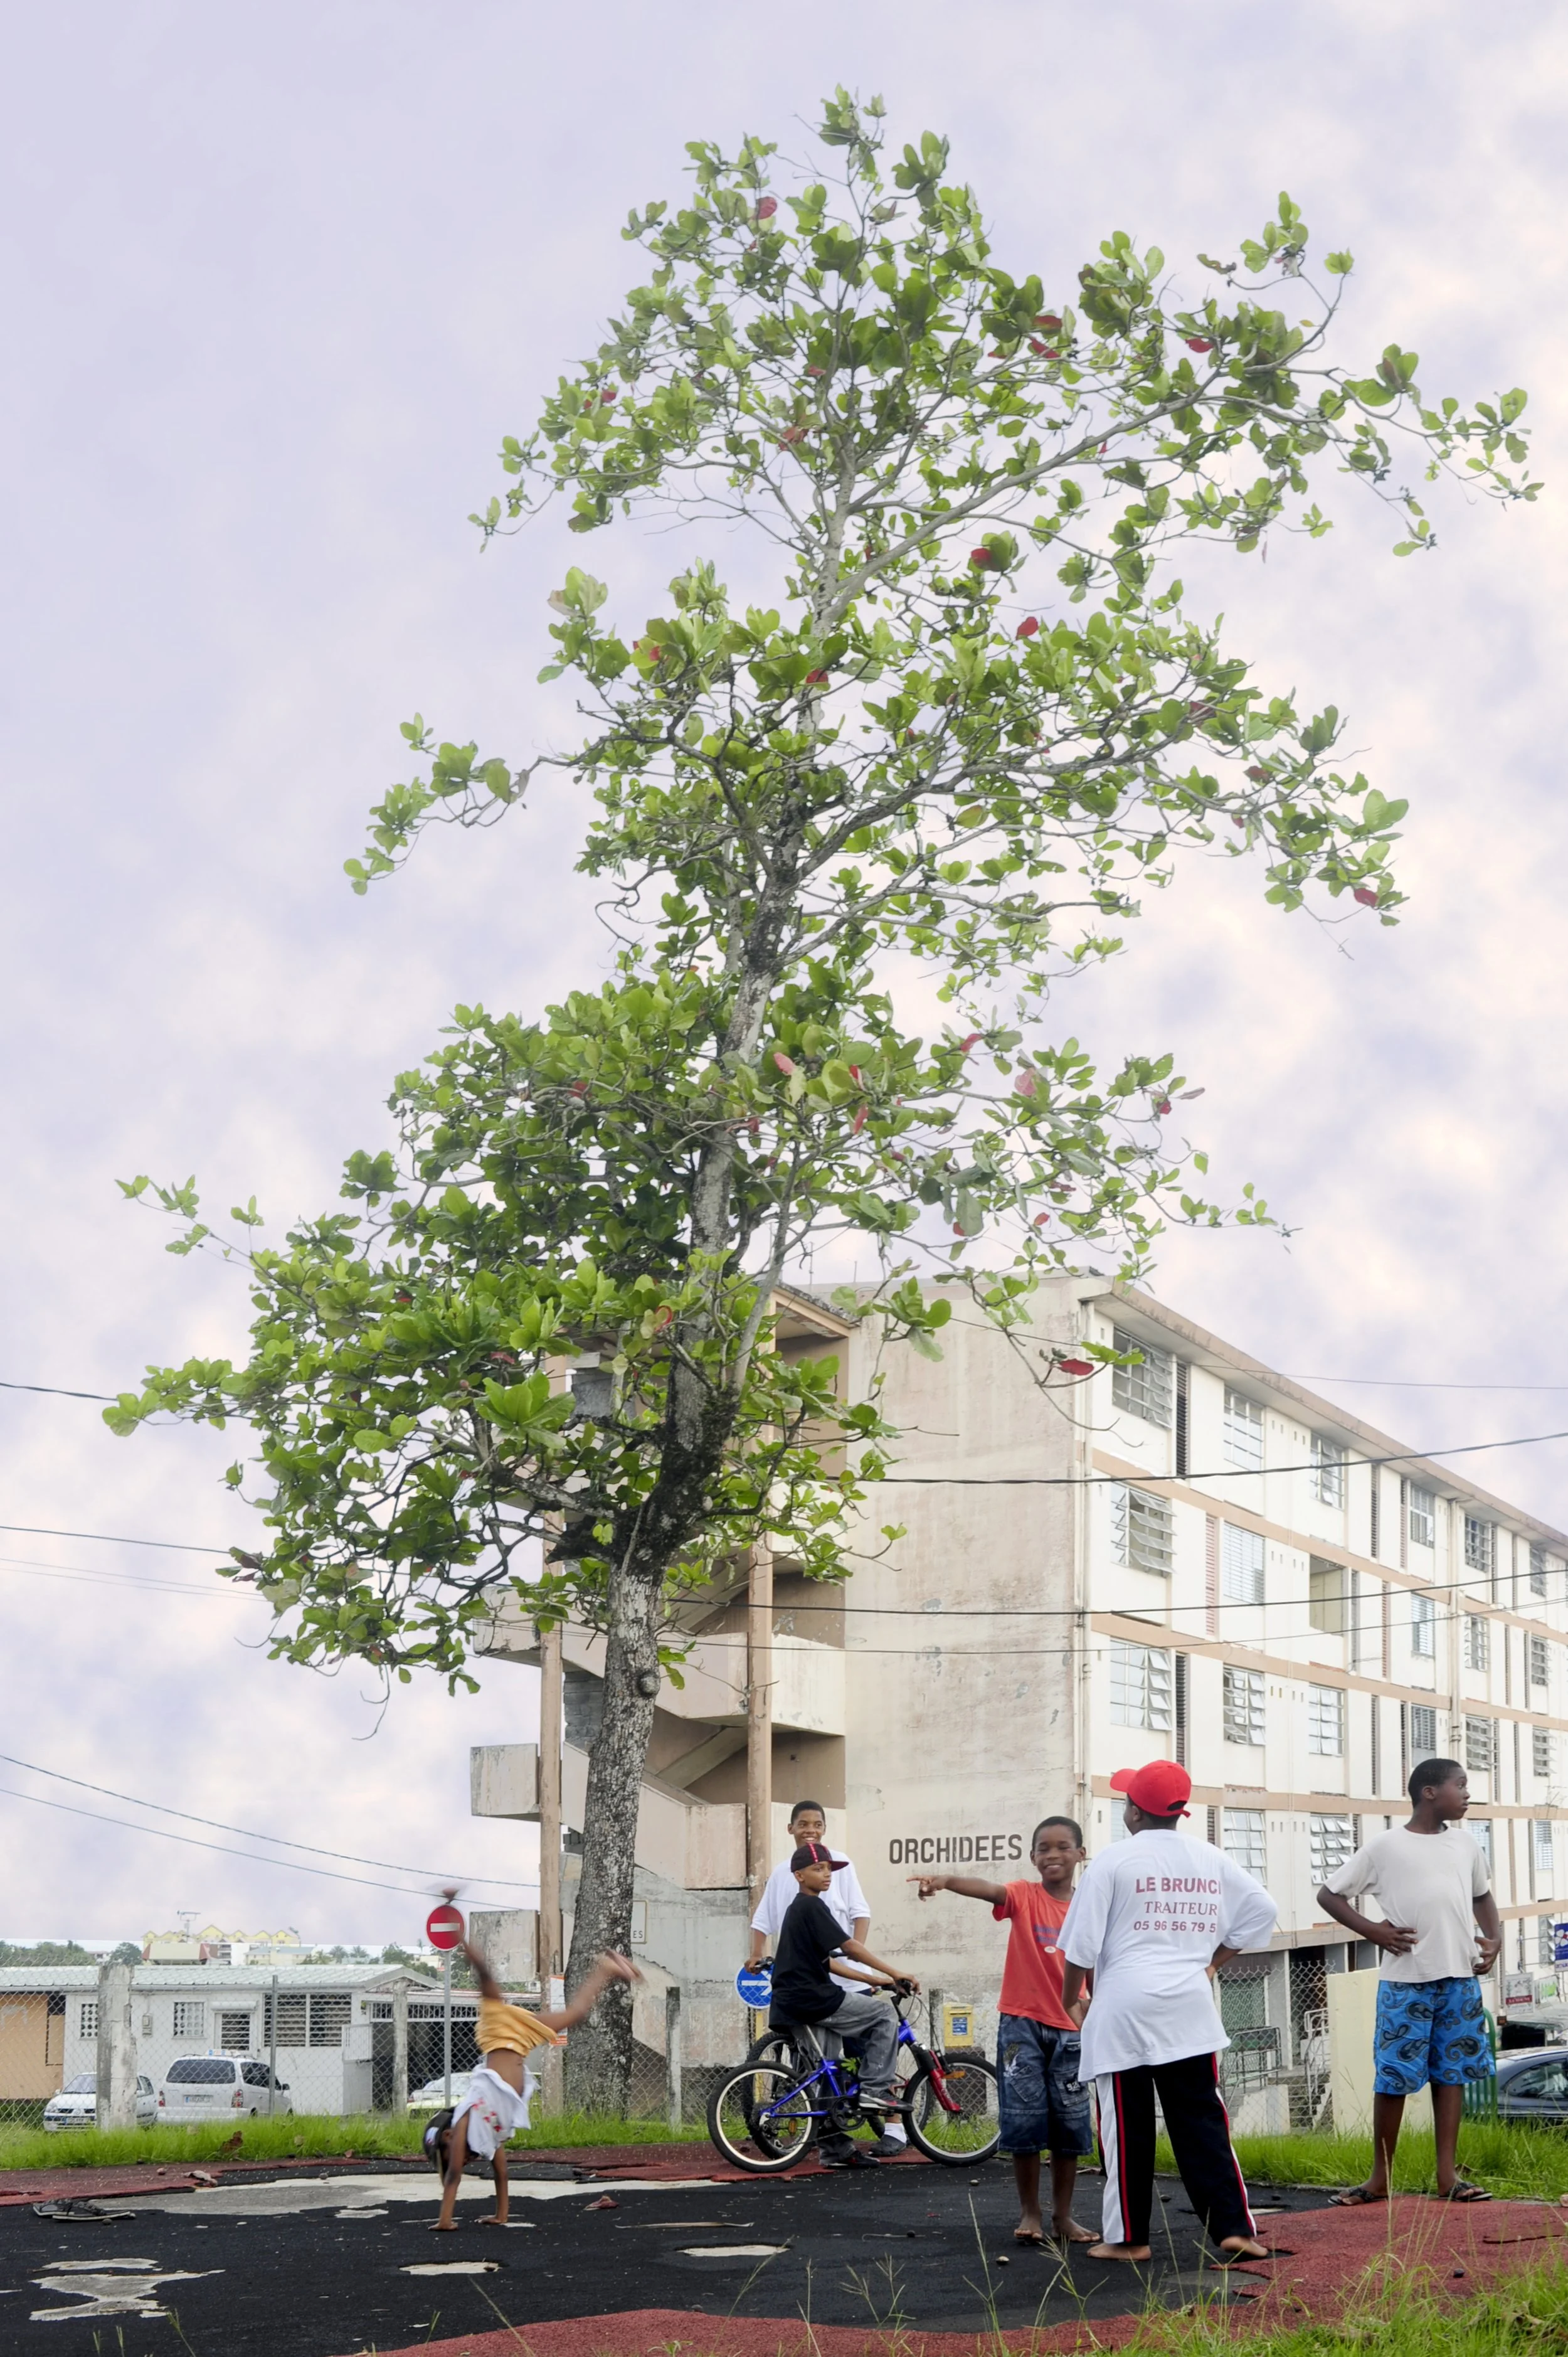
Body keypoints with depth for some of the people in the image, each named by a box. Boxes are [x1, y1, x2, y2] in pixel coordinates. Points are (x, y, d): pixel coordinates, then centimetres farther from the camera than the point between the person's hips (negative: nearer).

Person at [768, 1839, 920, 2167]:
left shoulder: (798, 1909, 22)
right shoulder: (812, 1907, -10)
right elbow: (849, 1947, -17)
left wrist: (872, 1979, 17)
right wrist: (894, 1974, -16)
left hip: (791, 2003, 10)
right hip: (813, 2000, -10)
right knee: (885, 2014, -1)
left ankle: (835, 2149, 17)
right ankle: (875, 2088, -4)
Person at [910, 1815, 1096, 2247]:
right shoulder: (1024, 1897, -5)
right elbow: (988, 1889, -26)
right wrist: (946, 1881, -47)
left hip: (1069, 2030, 3)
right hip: (1021, 2025, -3)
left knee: (1070, 2125, 6)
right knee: (1025, 2121, -2)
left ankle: (1063, 2215, 17)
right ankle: (1029, 2211, 11)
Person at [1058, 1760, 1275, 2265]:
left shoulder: (1113, 1861, -5)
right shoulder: (1209, 1859, 8)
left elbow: (1082, 1945, -5)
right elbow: (1262, 1909, 15)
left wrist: (1069, 1999, 10)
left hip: (1124, 2011, -4)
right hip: (1190, 2010, 4)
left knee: (1126, 2130, 4)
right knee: (1202, 2125, 5)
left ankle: (1128, 2236, 10)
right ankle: (1233, 2229, -1)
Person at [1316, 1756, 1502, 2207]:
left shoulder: (1465, 1845, 11)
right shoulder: (1385, 1847, -3)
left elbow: (1482, 1896, 27)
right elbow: (1330, 1894, 2)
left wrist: (1494, 1937, 9)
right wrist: (1374, 1931, -8)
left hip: (1459, 1980, 4)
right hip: (1405, 1982, -4)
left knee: (1451, 2072, 6)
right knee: (1394, 2077, -2)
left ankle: (1448, 2176, 12)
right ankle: (1380, 2178, 8)